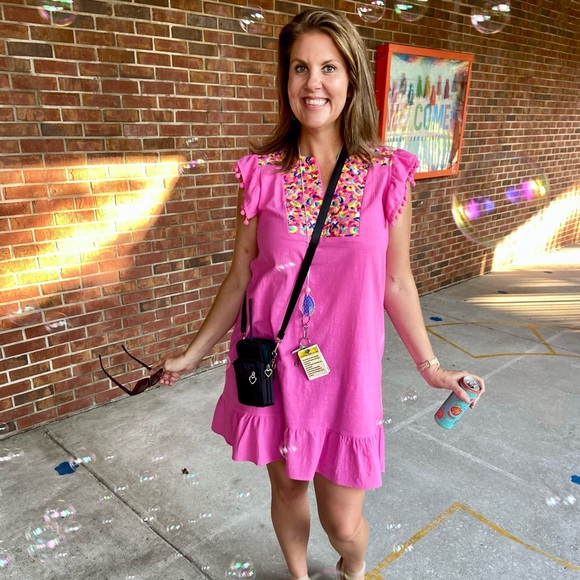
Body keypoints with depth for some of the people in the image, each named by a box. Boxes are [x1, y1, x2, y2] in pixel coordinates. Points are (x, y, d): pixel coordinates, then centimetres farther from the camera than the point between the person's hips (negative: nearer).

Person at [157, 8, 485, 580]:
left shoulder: (387, 174, -7)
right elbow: (240, 277, 2)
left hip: (346, 371, 0)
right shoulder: (262, 173, -6)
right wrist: (193, 352, 8)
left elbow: (396, 281, 2)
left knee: (342, 522, 10)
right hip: (272, 367, 1)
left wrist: (430, 367, 6)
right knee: (287, 488, 20)